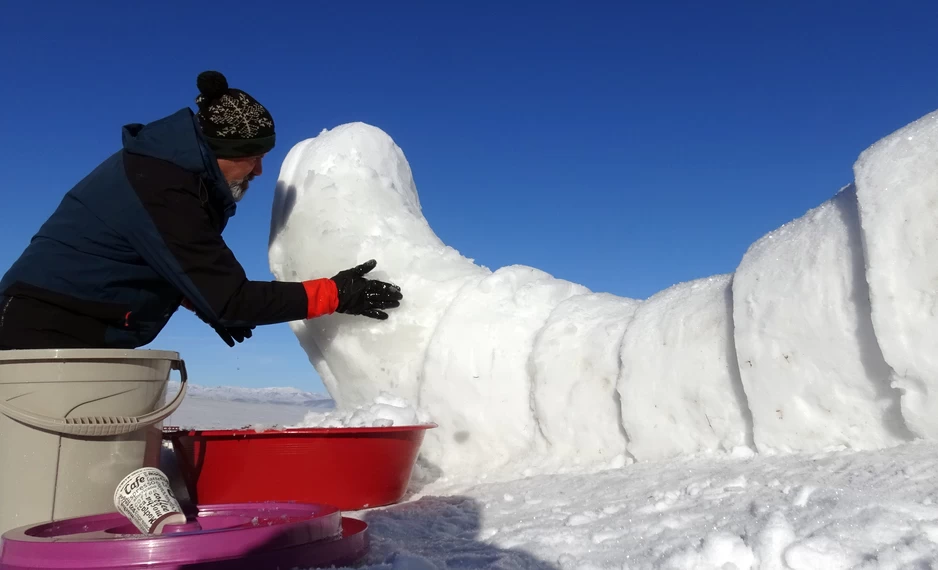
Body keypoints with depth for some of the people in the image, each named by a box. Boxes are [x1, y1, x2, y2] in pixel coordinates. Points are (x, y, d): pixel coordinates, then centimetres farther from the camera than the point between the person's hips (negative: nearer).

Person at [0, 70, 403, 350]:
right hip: (49, 331, -10)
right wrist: (335, 295, -19)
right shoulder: (163, 192, -25)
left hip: (77, 330, 10)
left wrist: (208, 303, 7)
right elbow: (232, 299, -24)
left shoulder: (169, 169, 5)